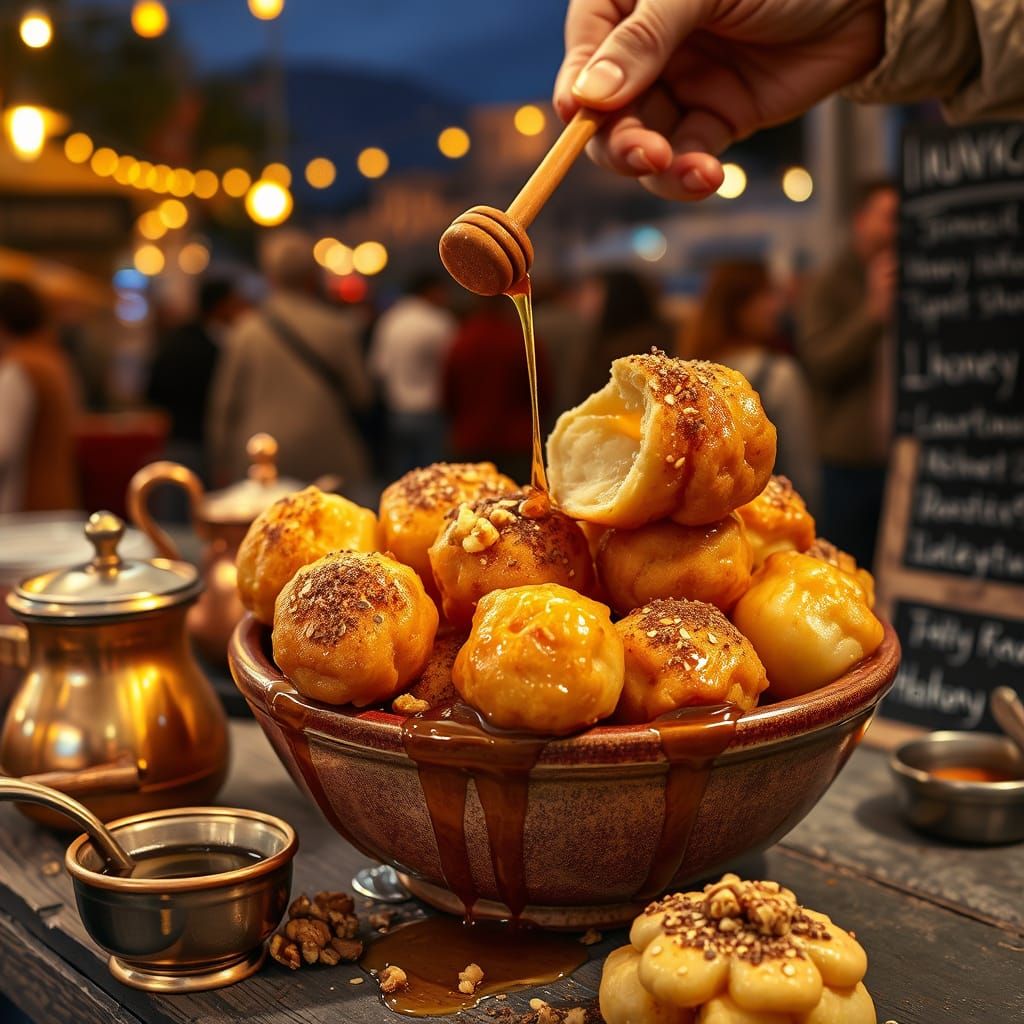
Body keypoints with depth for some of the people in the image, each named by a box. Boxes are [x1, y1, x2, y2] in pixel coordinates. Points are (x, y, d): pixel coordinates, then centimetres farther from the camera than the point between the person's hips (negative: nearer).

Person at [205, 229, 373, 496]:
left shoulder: (244, 332, 0)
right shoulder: (338, 327, -4)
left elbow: (223, 408, 5)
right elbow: (361, 397, 4)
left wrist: (222, 466, 15)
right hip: (328, 464, -1)